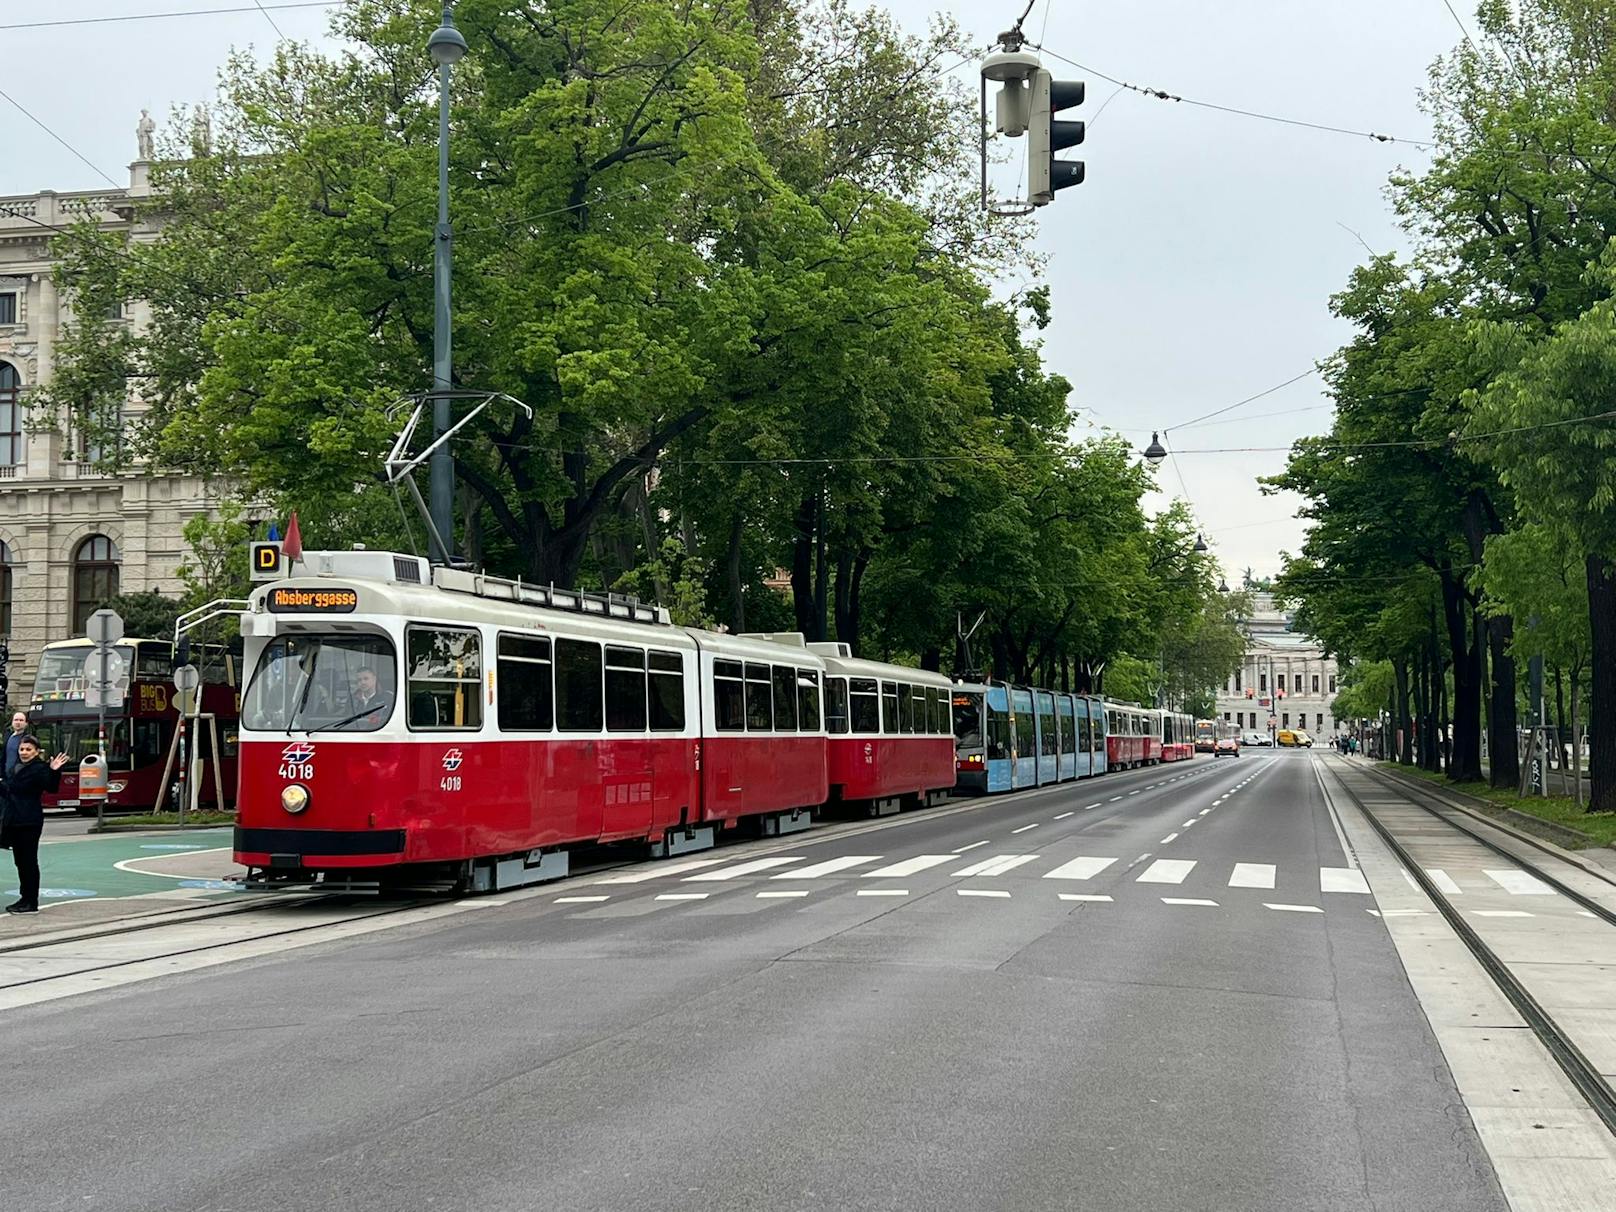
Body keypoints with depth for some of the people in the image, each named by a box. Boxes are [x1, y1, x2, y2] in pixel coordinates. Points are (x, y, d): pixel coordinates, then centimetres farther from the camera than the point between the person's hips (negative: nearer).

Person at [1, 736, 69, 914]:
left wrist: (54, 772, -39)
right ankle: (25, 898, 20)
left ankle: (32, 903, -2)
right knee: (20, 861, 12)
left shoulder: (39, 768, -10)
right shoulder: (16, 769, 15)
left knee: (29, 860, -6)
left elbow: (51, 787, -25)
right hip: (15, 821, 8)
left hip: (30, 822, -8)